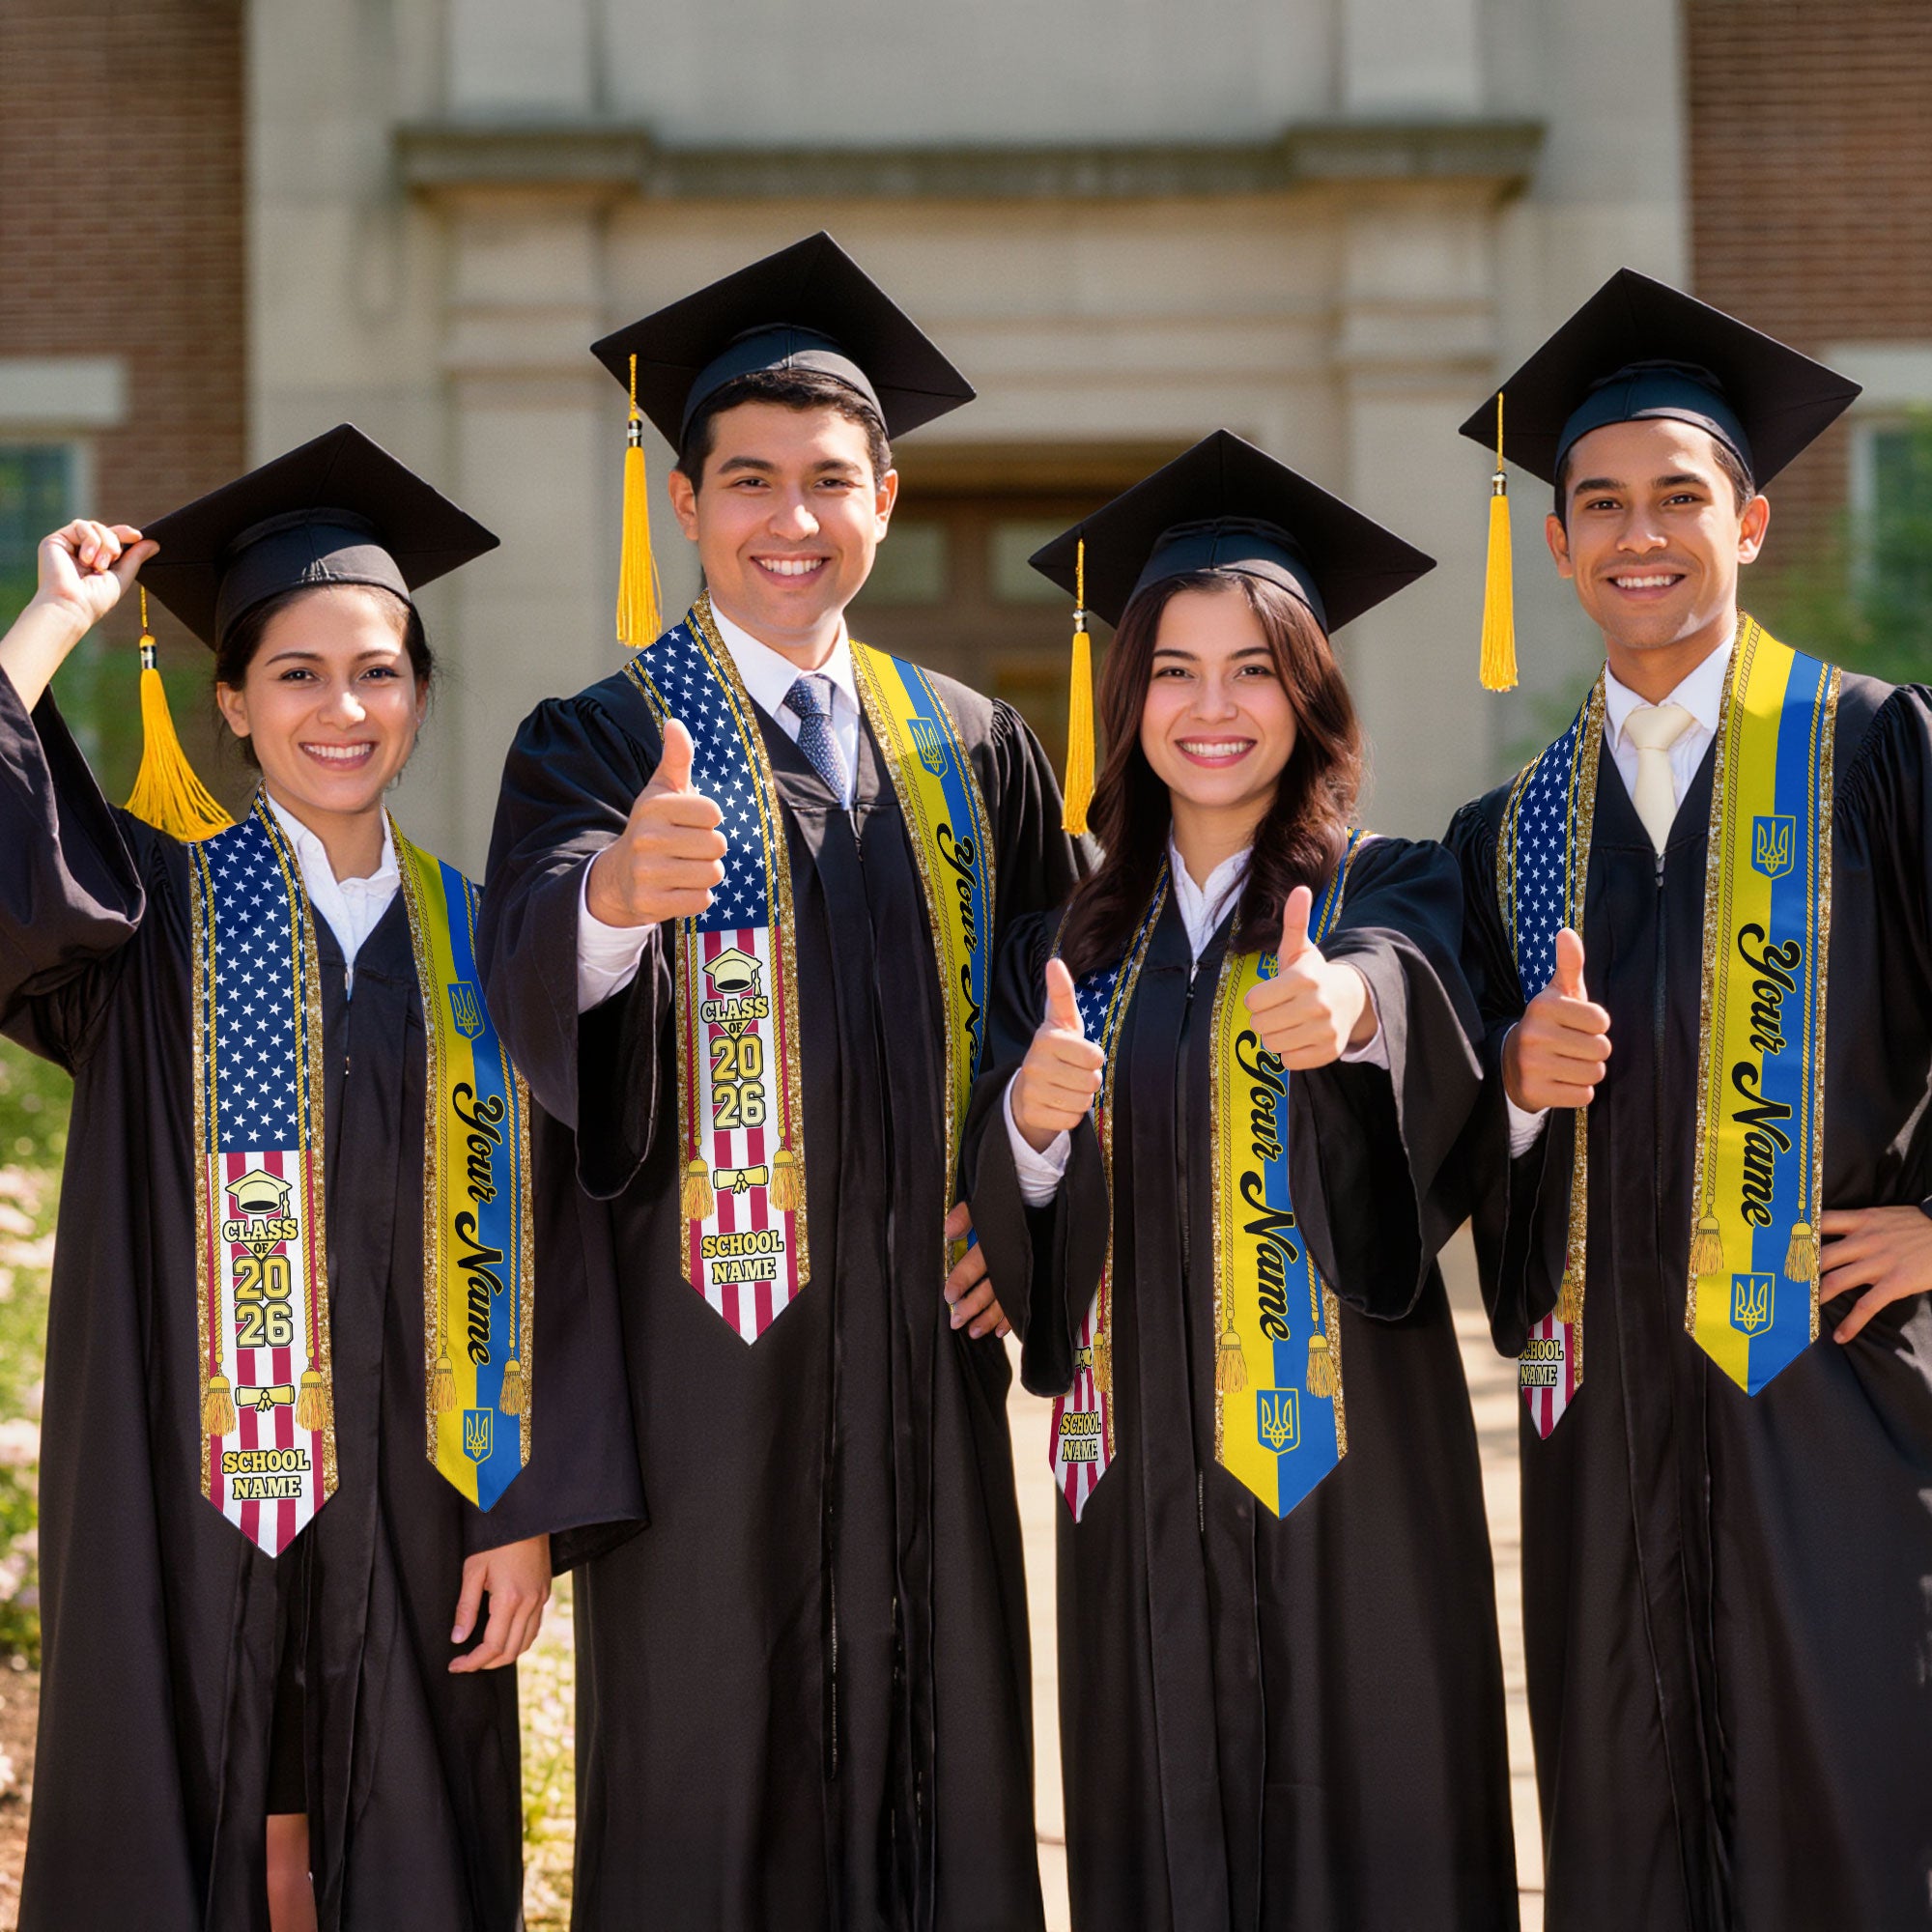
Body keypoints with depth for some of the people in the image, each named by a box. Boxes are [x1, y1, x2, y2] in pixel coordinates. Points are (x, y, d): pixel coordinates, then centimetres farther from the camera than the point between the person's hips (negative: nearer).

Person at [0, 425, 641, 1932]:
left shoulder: (475, 946, 7)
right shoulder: (153, 913, 1)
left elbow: (529, 1250, 4)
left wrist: (527, 1510, -2)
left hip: (407, 1514, 2)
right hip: (186, 1502, -2)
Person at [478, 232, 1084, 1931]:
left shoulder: (975, 752, 11)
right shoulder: (599, 744, -1)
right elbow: (533, 968, -21)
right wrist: (616, 891, -43)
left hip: (923, 1340, 4)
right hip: (708, 1344, -3)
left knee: (938, 1765, 7)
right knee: (708, 1785, 1)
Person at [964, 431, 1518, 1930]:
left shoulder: (1390, 893, 0)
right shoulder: (1073, 946, 11)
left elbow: (1412, 985, -24)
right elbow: (1008, 1236, 5)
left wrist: (1350, 1002, -47)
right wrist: (1031, 1123, -17)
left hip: (1347, 1459, -3)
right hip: (1144, 1475, 3)